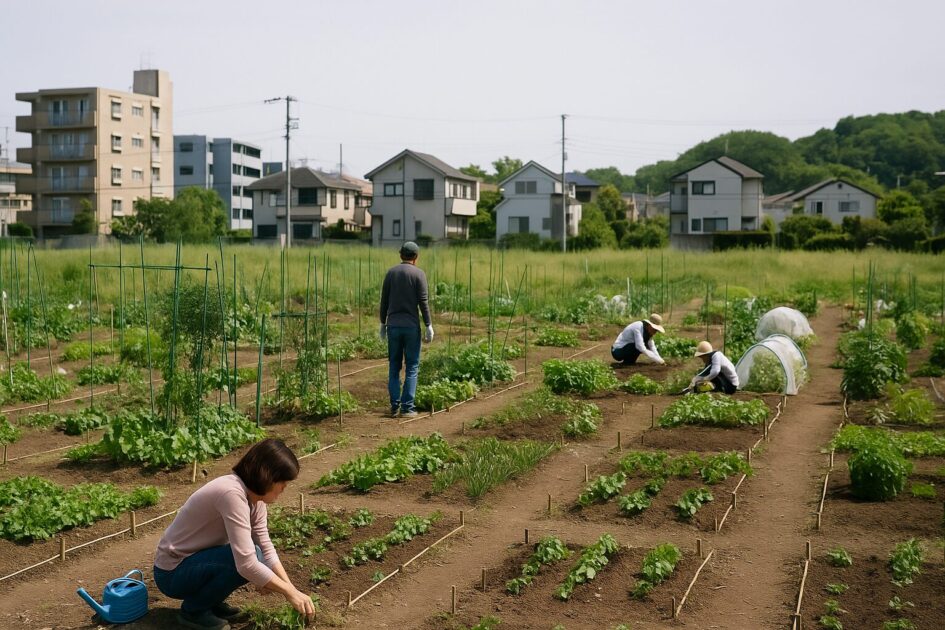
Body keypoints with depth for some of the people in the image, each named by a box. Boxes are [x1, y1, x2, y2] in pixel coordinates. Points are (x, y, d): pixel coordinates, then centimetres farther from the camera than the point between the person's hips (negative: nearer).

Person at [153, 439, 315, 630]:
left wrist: (291, 588, -14)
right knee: (250, 557, -26)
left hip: (199, 561, 9)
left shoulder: (254, 496, -3)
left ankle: (209, 600, 10)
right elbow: (247, 564, -34)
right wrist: (290, 592, -26)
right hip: (173, 573, -9)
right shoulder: (232, 494, -30)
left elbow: (266, 550, -2)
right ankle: (193, 610, -6)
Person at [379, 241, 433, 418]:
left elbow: (384, 300, 7)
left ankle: (394, 406, 8)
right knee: (412, 367, 3)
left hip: (393, 325, 3)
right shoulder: (418, 274, -5)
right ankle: (407, 407, 0)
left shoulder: (391, 272, 6)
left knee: (394, 366, 10)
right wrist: (429, 326, -6)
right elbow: (423, 302, -10)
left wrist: (382, 324, 16)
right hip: (411, 325, -3)